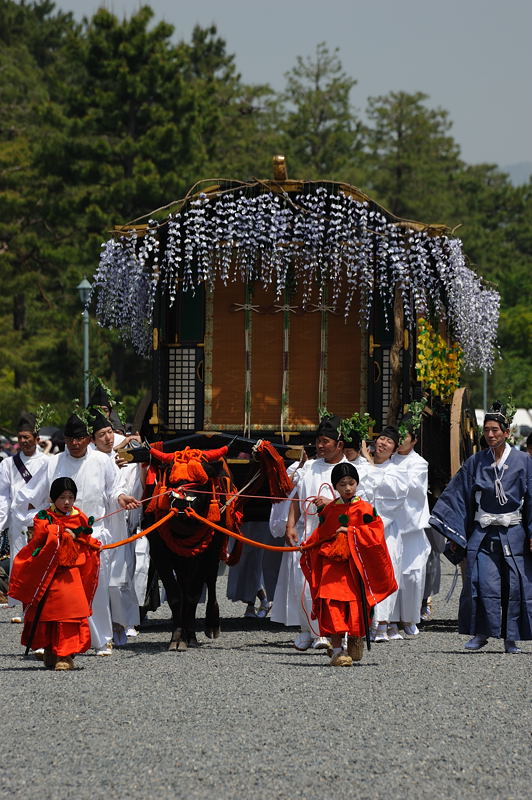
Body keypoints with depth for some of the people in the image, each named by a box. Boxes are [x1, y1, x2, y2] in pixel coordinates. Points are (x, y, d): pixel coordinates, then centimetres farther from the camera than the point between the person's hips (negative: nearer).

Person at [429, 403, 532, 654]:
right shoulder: (475, 463, 6)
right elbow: (458, 496, 8)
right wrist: (453, 533, 2)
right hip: (482, 534, 1)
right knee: (482, 583, -10)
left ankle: (511, 638, 9)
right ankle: (482, 633, 0)